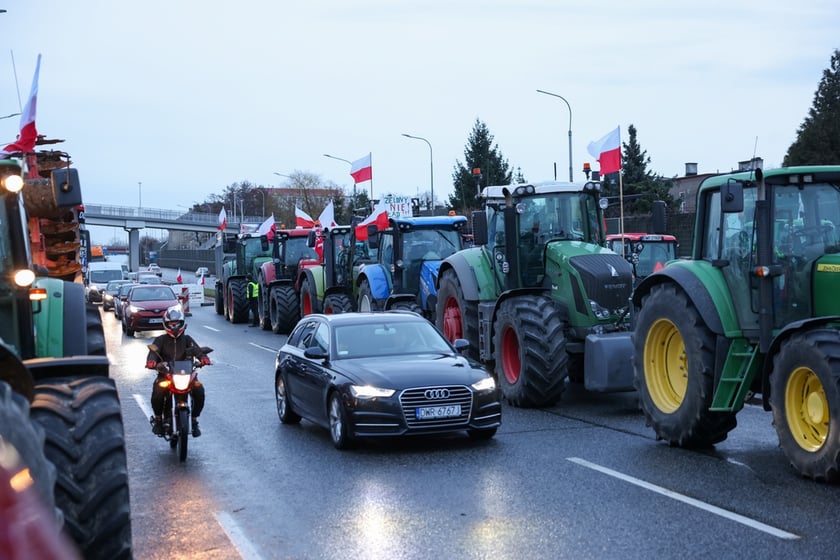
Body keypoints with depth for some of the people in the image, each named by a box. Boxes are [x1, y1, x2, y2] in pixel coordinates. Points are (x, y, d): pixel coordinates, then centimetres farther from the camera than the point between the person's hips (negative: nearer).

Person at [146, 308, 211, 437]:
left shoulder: (186, 339, 14)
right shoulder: (161, 340, 11)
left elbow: (196, 349, -5)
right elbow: (153, 351, -8)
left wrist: (203, 357, -28)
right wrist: (151, 361, -32)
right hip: (165, 374, -1)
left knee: (199, 390, -24)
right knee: (158, 390, -31)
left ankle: (194, 420, -3)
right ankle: (158, 418, -6)